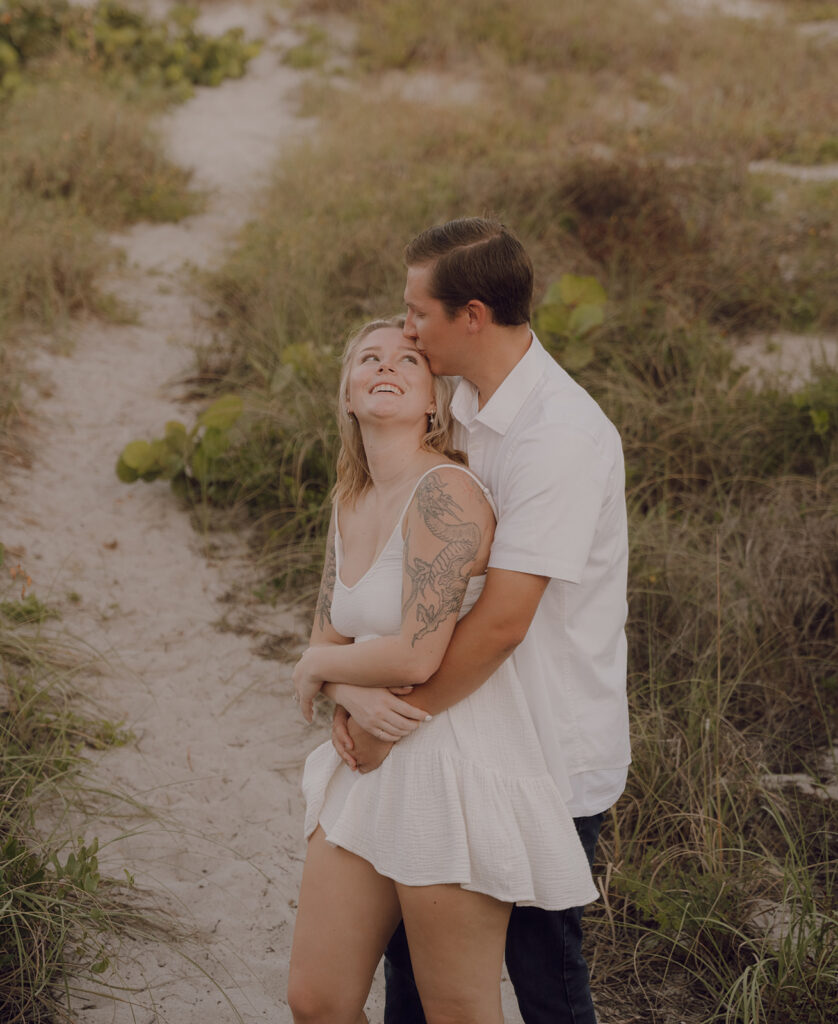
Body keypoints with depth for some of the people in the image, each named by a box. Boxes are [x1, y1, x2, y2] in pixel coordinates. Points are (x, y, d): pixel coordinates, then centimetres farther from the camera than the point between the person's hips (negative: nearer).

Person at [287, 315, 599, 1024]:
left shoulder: (444, 492, -17)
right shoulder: (351, 502, 11)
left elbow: (417, 655, -22)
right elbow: (329, 640, 13)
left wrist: (318, 665, -4)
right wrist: (358, 698, -10)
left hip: (457, 772, -8)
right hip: (371, 772, 8)